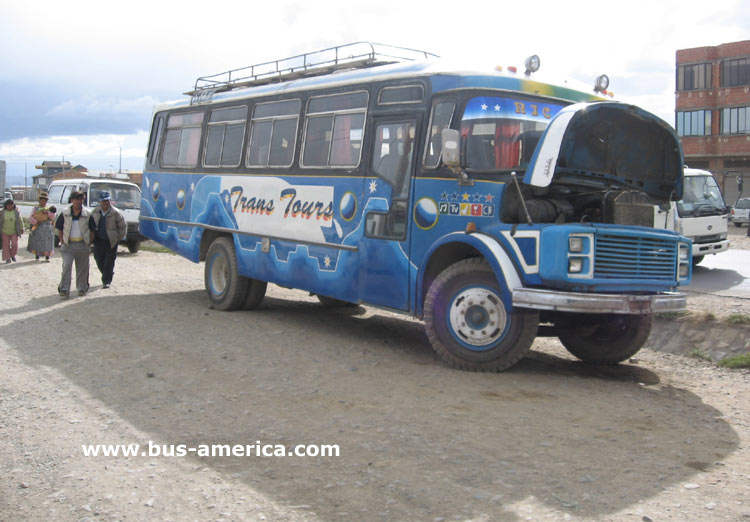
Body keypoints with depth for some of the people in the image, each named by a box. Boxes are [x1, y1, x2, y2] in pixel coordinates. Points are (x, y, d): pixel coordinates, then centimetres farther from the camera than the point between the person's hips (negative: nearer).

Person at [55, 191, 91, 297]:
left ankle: (82, 288, 20)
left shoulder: (87, 215, 2)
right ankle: (64, 289, -9)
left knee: (82, 268, 7)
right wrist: (62, 241, 1)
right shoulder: (65, 214, 2)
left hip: (82, 245, 1)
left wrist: (89, 242, 2)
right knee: (66, 266, -11)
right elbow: (59, 229, 9)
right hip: (68, 245, -1)